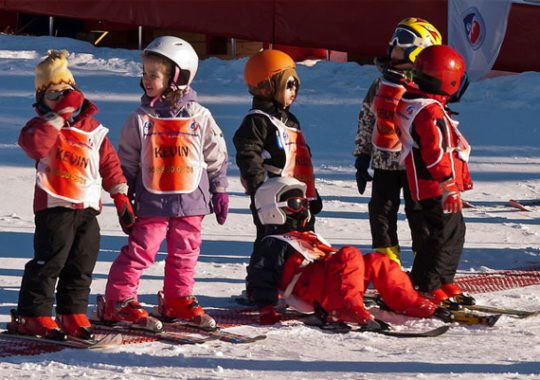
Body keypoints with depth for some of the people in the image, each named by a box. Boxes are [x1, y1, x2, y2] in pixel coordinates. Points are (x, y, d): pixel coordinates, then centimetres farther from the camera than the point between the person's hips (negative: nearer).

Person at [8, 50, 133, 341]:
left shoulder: (93, 129, 13)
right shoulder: (41, 126, 0)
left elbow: (110, 163, 18)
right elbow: (35, 145, -24)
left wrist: (121, 198, 13)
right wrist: (59, 116, -23)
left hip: (88, 208, 5)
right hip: (55, 206, -5)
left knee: (81, 265, 7)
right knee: (49, 262, -8)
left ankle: (73, 314, 17)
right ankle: (32, 315, -3)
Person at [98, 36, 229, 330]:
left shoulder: (200, 118, 1)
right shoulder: (141, 119, 0)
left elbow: (216, 158, 10)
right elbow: (126, 162, 6)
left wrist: (219, 192, 9)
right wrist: (124, 198, 4)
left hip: (190, 202, 2)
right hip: (152, 203, -1)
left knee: (185, 253, 9)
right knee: (140, 251, -5)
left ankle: (177, 301, 23)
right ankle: (118, 300, 2)